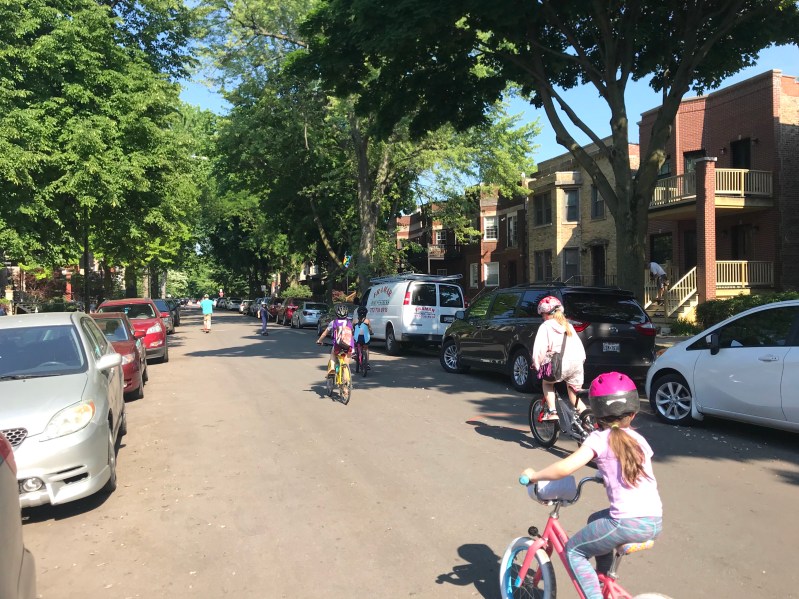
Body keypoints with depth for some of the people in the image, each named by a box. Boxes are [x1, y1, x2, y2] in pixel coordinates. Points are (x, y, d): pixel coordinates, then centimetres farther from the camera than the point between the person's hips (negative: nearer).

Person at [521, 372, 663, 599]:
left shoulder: (600, 438, -4)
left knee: (574, 551, 11)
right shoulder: (639, 439, 13)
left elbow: (565, 467, -15)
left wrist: (534, 475, -1)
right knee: (595, 521, 30)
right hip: (656, 522, 7)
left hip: (628, 523, -7)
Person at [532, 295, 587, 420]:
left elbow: (539, 348, -3)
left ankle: (552, 412, 9)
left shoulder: (546, 326, 5)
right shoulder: (568, 326, 24)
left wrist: (537, 365, 8)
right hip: (578, 363, 5)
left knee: (546, 383, 23)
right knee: (575, 397, 20)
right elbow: (579, 345, 21)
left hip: (561, 364, -5)